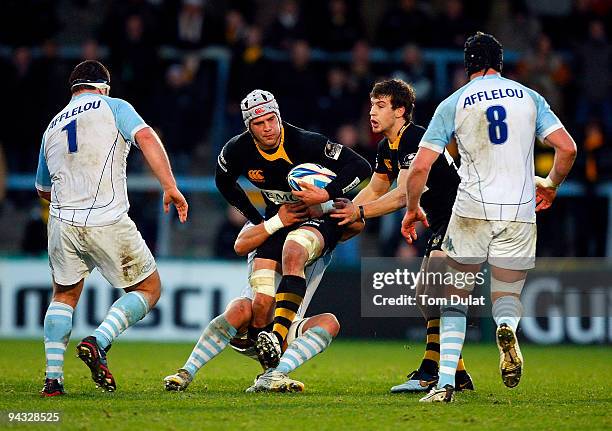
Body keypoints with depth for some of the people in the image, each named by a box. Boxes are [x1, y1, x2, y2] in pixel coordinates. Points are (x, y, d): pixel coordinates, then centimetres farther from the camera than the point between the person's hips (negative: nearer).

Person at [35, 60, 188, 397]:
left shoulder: (53, 126, 20)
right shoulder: (114, 107, 6)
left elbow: (44, 189, 32)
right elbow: (146, 139, -12)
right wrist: (170, 187, -15)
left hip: (63, 222, 4)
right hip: (109, 223, -4)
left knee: (64, 296, 22)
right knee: (149, 289, 11)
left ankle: (53, 378, 10)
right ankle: (98, 343, -10)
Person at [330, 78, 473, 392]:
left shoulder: (417, 141, -22)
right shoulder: (386, 148, 10)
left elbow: (403, 195, -29)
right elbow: (374, 189, 20)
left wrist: (359, 212, -30)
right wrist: (342, 211, 6)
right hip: (441, 225, 11)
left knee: (436, 292, -21)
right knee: (423, 296, 9)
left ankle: (431, 372, -24)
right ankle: (458, 375, 14)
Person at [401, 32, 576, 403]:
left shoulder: (453, 104, 3)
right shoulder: (529, 97, 8)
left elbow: (420, 167, -1)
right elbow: (567, 149, 3)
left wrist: (412, 209, 15)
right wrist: (551, 186, 21)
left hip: (473, 209, -1)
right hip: (520, 212, 1)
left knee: (457, 296, 10)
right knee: (507, 294, 15)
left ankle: (446, 383, -3)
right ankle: (507, 329, -23)